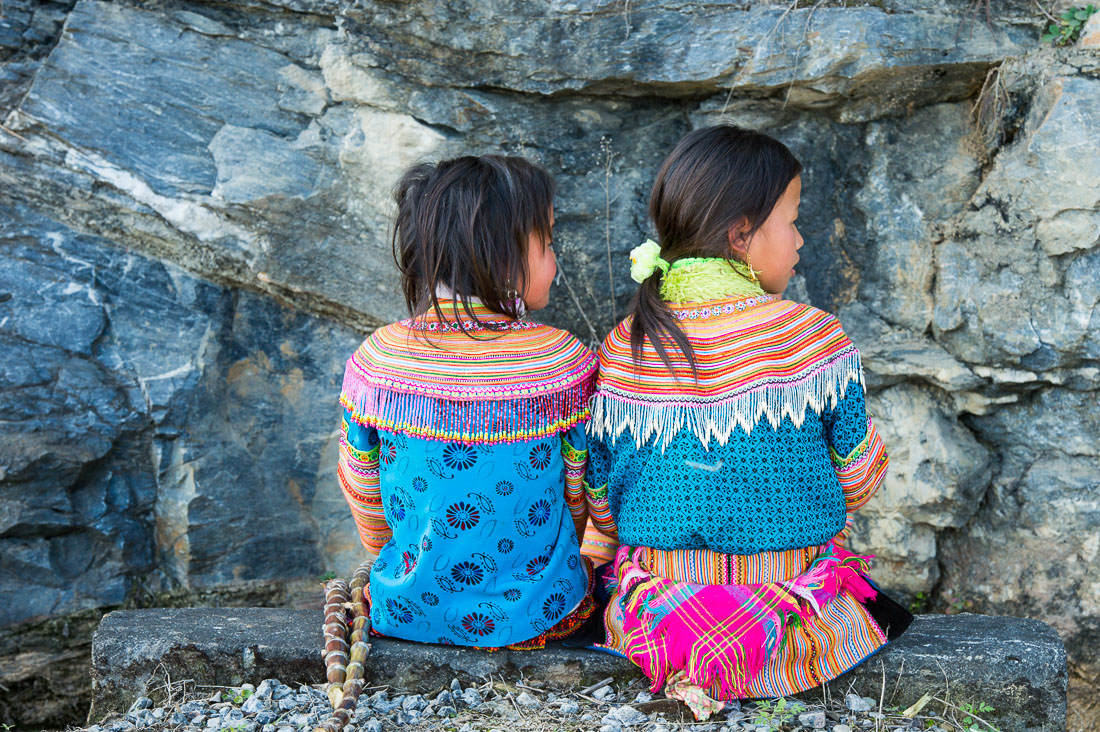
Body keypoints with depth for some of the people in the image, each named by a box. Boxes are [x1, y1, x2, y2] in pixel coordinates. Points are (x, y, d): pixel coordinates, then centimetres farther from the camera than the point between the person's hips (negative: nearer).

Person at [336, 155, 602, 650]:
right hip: (538, 612, -1)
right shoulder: (562, 359, -16)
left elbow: (362, 491, 2)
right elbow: (578, 493, -2)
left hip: (406, 610, 2)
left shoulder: (375, 358, -11)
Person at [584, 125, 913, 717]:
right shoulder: (812, 335, -13)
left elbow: (599, 496, 2)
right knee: (893, 613, 29)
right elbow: (858, 478, -4)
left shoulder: (622, 348, -5)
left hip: (655, 614, 2)